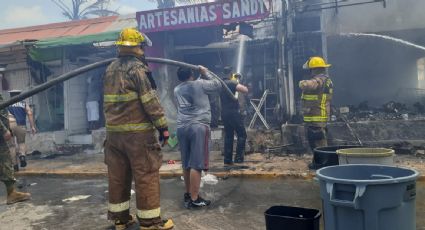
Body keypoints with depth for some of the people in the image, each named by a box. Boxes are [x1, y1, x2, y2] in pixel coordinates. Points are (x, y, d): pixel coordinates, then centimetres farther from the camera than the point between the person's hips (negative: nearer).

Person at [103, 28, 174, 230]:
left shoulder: (110, 69, 14)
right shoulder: (137, 68, -11)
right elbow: (150, 101, -14)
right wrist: (163, 126, -12)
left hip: (113, 131, 8)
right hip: (137, 132, -8)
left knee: (118, 175, 12)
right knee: (146, 175, -1)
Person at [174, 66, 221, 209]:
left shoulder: (177, 90, 16)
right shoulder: (200, 84, 1)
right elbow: (218, 86, 12)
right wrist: (205, 73, 21)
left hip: (182, 127, 6)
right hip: (198, 127, -6)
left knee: (186, 163, 15)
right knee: (196, 164, -5)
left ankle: (188, 194, 27)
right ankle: (194, 199, -4)